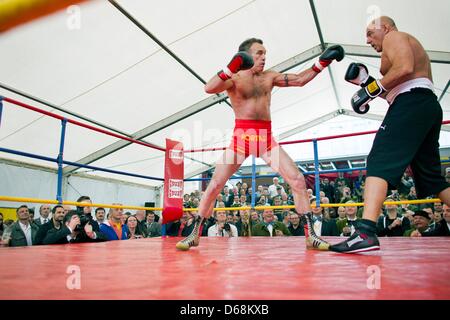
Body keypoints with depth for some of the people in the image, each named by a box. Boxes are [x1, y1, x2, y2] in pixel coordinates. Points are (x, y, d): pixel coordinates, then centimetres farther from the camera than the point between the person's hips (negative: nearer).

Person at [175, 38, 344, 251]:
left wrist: (321, 63, 5)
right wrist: (230, 69, -31)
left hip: (267, 138, 4)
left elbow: (299, 80, 14)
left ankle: (310, 235, 5)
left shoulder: (269, 77, 14)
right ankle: (194, 235, 9)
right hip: (241, 137, -3)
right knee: (214, 185, -6)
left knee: (298, 180, -6)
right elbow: (209, 88, -17)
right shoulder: (234, 79, 0)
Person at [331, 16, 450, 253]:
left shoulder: (394, 37, 7)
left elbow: (404, 68, -15)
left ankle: (366, 233, -32)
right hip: (428, 107, 10)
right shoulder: (411, 45, 35)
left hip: (411, 103, -10)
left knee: (379, 163, -20)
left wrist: (373, 89, -9)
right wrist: (368, 82, 22)